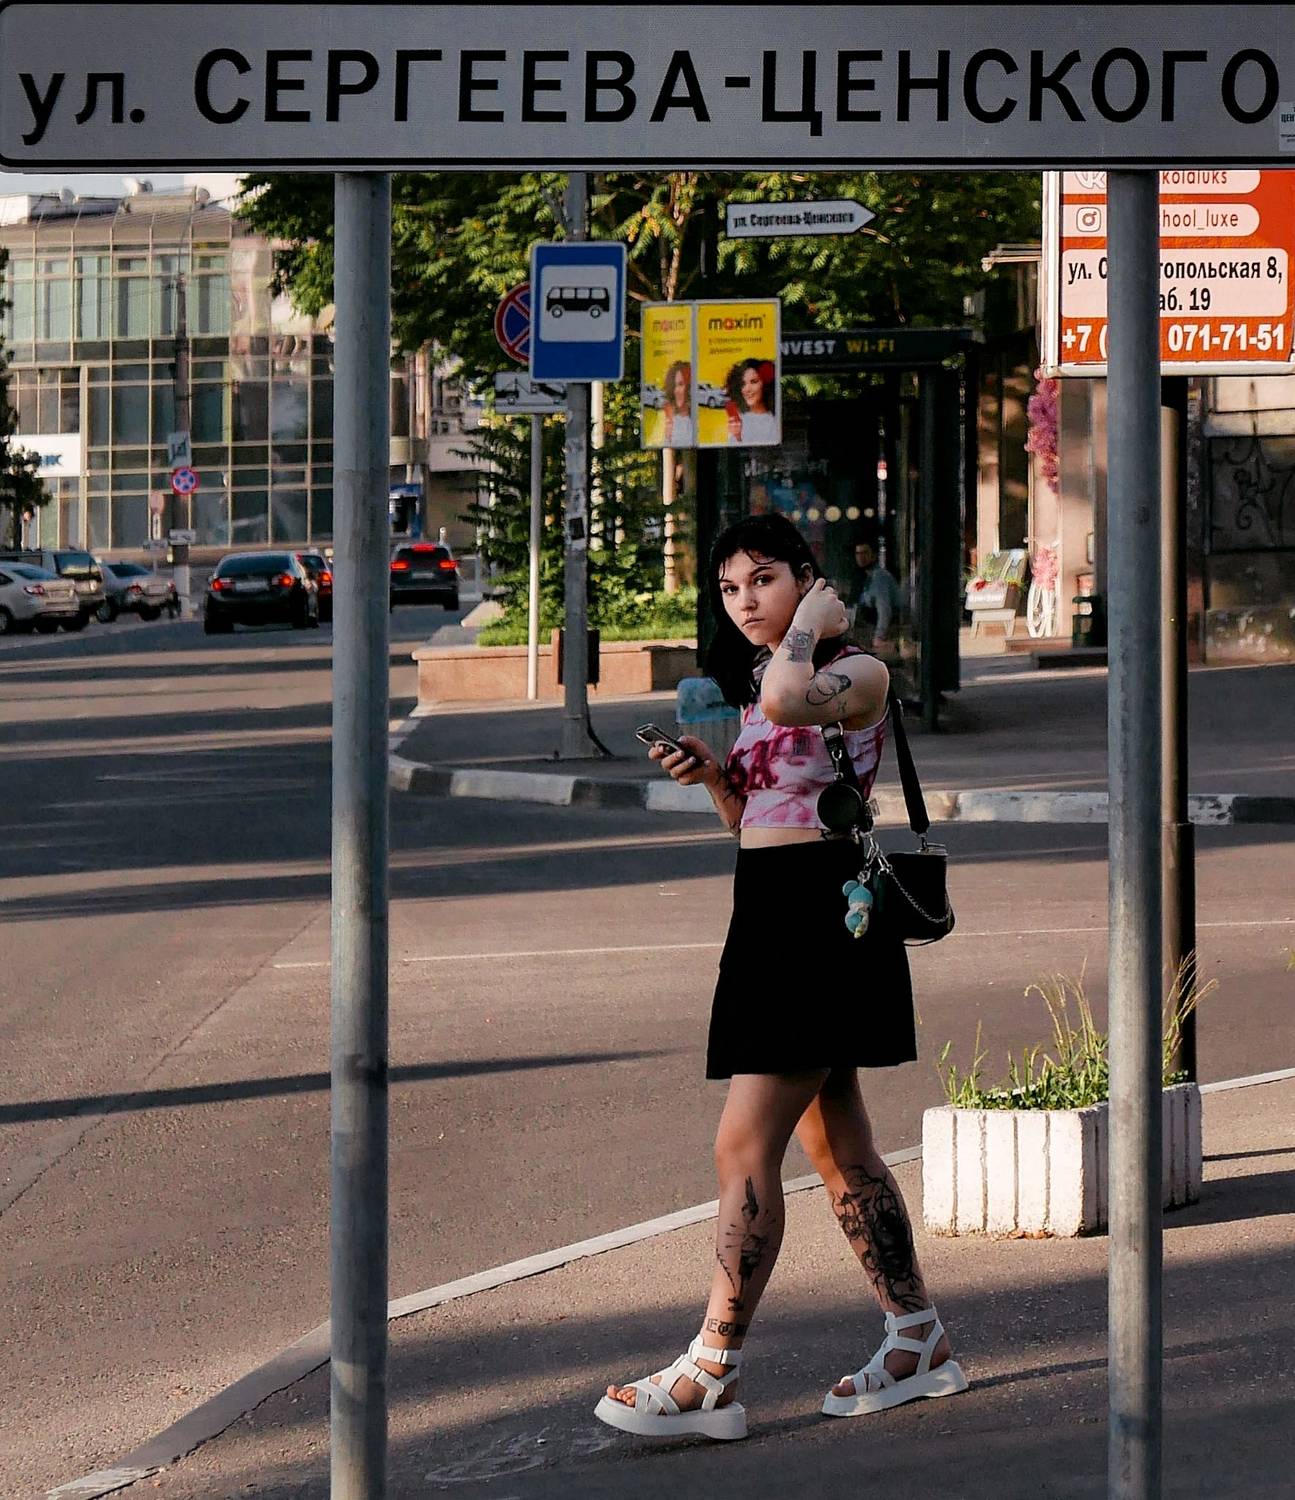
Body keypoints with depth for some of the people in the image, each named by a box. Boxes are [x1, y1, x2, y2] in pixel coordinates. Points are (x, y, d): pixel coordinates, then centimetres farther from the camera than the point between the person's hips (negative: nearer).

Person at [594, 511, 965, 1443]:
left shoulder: (858, 673, -8)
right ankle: (920, 1343, 21)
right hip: (769, 914, 9)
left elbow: (787, 701, -32)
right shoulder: (751, 682, 18)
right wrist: (711, 774, 3)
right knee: (836, 1148, 12)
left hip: (825, 910, -9)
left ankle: (712, 1377, -10)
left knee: (745, 1147, -12)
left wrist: (812, 623, -15)